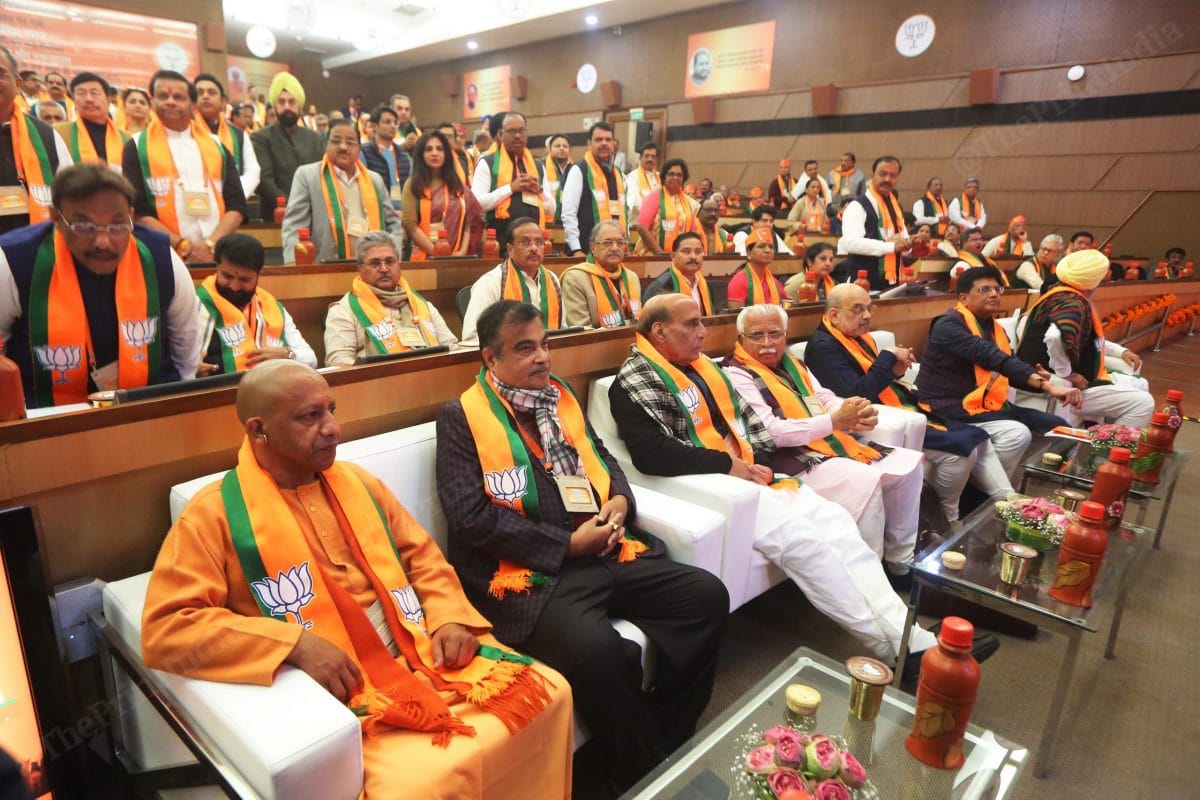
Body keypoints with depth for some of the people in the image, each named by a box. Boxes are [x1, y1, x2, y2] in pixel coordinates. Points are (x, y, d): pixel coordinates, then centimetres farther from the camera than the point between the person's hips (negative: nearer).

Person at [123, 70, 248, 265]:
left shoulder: (215, 146, 13)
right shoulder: (137, 147, 7)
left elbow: (237, 205, 5)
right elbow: (137, 211, 0)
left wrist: (211, 244, -10)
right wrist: (182, 246, -14)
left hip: (219, 254, 2)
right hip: (166, 256, -2)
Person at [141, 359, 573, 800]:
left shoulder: (357, 482, 11)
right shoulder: (215, 515, -5)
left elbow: (423, 556, 16)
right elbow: (163, 627, -13)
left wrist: (450, 618, -3)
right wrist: (295, 644, -22)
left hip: (423, 656, 6)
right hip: (338, 692, -5)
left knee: (547, 693, -2)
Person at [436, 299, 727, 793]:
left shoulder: (560, 395, 16)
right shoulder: (462, 417, -5)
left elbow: (601, 457, 24)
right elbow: (471, 518, -14)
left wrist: (620, 500, 0)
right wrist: (568, 544, -14)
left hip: (606, 555, 7)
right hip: (533, 572, -6)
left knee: (707, 595, -7)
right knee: (597, 649, -32)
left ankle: (668, 745, 6)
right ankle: (645, 775, -3)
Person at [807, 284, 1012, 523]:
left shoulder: (860, 336, 14)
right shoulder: (823, 347, -15)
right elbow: (858, 393, -25)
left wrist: (895, 371, 0)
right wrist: (888, 357, -14)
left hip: (907, 412, 10)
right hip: (880, 425, -10)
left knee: (979, 440, 6)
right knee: (961, 449, -17)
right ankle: (948, 519, 4)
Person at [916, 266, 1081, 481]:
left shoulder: (995, 328, 14)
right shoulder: (949, 325, -15)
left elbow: (1012, 370, 14)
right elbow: (989, 357, -28)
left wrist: (1038, 378, -11)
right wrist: (1047, 386, -36)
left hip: (990, 404, 10)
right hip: (952, 408, -9)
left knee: (1058, 427, 6)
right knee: (1017, 434, -27)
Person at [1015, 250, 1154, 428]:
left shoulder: (1060, 295, 10)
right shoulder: (1073, 304, -22)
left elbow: (1088, 339, 26)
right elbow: (1056, 337, -45)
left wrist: (1121, 351, 17)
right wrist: (1067, 374, -30)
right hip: (1062, 386, -11)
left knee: (1139, 385, 23)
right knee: (1143, 403, -12)